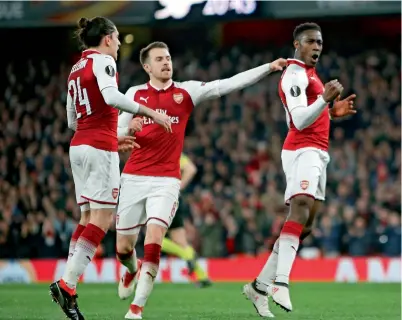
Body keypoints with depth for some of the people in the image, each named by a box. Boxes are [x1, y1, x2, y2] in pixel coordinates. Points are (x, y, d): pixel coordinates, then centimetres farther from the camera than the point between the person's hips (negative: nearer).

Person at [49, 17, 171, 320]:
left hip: (79, 146, 9)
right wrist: (151, 112, -20)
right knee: (102, 219, -8)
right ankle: (67, 284, -17)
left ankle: (68, 286, -1)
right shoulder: (102, 61, -5)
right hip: (100, 149, -9)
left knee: (88, 218, 8)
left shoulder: (76, 69, 19)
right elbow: (111, 97, -25)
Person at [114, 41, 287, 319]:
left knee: (154, 241, -17)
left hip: (166, 181, -1)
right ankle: (133, 271, 44)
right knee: (124, 247, 7)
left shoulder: (186, 91, 3)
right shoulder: (135, 94, 5)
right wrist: (128, 130, -16)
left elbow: (229, 85, -2)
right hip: (134, 178, 1)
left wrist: (269, 67, -9)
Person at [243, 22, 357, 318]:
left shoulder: (310, 74, 24)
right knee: (301, 207, -28)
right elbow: (300, 121, -18)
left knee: (304, 226, 9)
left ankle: (260, 286, 13)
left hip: (317, 154, 10)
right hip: (303, 150, -10)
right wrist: (324, 99, -31)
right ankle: (281, 282, -43)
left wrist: (332, 111, 15)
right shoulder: (295, 75, -8)